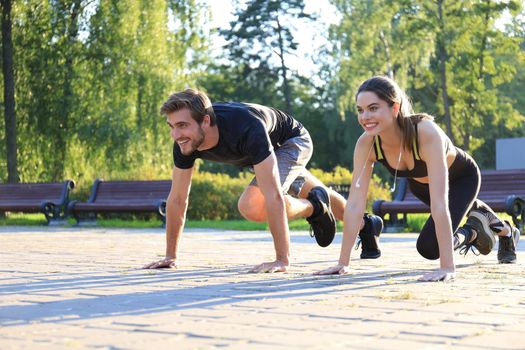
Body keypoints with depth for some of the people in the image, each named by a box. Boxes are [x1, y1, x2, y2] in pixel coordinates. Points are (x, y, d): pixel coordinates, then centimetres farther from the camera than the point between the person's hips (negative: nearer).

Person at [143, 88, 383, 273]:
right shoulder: (185, 141, -28)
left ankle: (315, 208, -1)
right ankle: (366, 225, 53)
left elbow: (273, 197, -48)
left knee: (252, 206, -28)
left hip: (293, 141, -7)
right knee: (315, 195, 27)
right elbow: (178, 199, -17)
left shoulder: (246, 129, -47)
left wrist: (282, 260, -49)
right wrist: (171, 256, -13)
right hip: (268, 152, 7)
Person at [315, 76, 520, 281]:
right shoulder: (367, 143, -32)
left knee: (429, 247, -18)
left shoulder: (426, 132, -45)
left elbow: (439, 203, -49)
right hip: (420, 183, 5)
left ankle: (474, 230, 11)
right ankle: (505, 230, 59)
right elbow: (355, 203, -28)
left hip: (461, 177, -5)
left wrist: (447, 267, -51)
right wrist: (343, 262, -30)